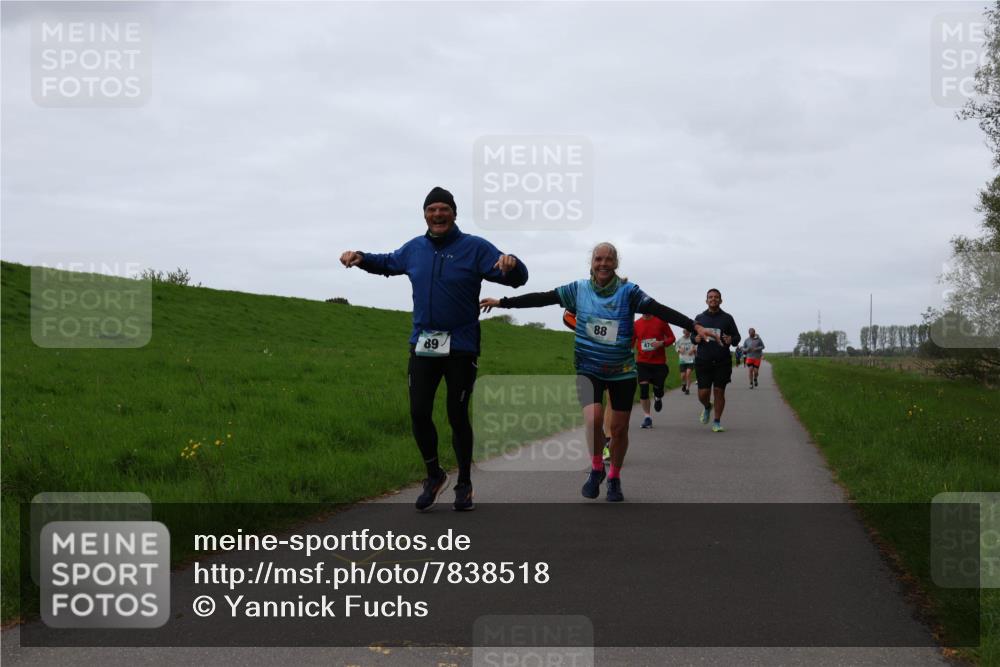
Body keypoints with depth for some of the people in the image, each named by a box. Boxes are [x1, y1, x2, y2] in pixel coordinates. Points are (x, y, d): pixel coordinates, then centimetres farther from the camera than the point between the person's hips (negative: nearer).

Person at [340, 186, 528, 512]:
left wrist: (511, 264, -38)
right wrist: (360, 257, 9)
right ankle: (433, 474, 25)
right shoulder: (414, 248, 6)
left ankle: (464, 485, 22)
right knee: (419, 413, 2)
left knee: (457, 416, 5)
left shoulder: (475, 247, -8)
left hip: (461, 347, -4)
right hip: (422, 345, 4)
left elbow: (517, 278, -14)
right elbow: (388, 263, 27)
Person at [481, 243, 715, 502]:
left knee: (619, 428, 5)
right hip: (588, 370, 0)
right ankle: (596, 469, 4)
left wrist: (694, 325, -28)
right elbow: (541, 298, -1)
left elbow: (661, 311, -17)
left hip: (622, 371, 0)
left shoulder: (628, 292, -8)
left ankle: (614, 478, 29)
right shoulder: (579, 289, -2)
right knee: (593, 418, -22)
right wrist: (502, 302, -3)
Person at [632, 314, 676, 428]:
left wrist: (662, 343, -16)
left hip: (659, 362, -1)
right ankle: (647, 417, -2)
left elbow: (672, 337, 3)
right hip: (642, 362, 1)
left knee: (658, 391, 3)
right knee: (643, 388, -12)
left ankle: (658, 397, 42)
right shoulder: (636, 324, 2)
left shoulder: (661, 321, -3)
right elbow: (631, 342, 11)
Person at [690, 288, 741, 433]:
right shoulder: (700, 318, 10)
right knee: (703, 393, -3)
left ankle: (717, 422, 12)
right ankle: (707, 407, 32)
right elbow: (693, 336, 17)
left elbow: (737, 337, 8)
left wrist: (731, 340, -16)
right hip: (703, 361, 1)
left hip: (722, 362, -1)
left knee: (719, 391, -1)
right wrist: (696, 338, -7)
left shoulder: (727, 318, 5)